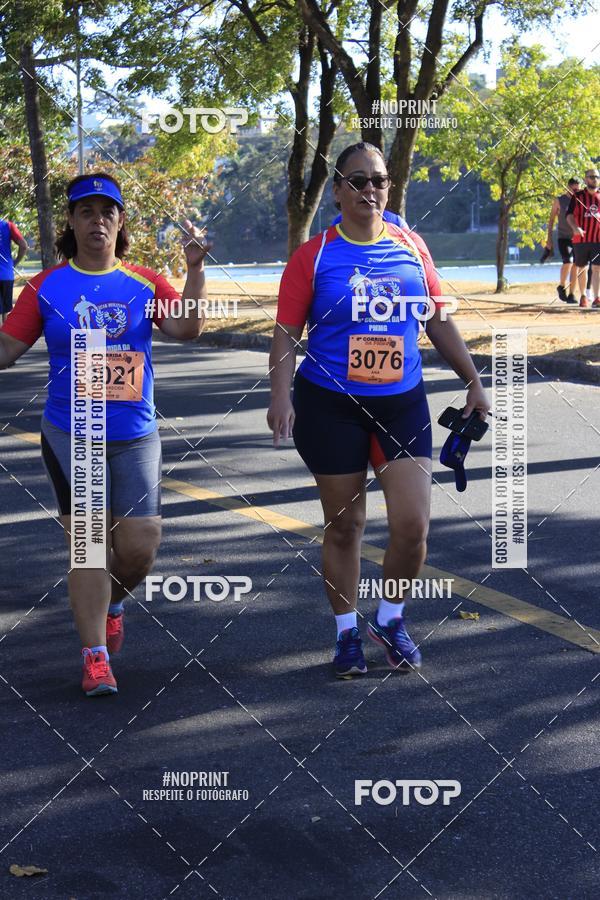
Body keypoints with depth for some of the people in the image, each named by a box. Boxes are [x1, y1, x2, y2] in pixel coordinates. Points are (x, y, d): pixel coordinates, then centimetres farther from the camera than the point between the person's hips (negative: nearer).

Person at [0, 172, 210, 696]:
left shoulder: (144, 283, 3)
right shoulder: (48, 287, 2)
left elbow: (187, 328, -11)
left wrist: (195, 268, -20)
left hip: (136, 436, 1)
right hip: (71, 436, -1)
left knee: (140, 548, 1)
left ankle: (111, 603, 35)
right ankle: (95, 658, 4)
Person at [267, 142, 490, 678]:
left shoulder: (411, 247, 5)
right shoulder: (315, 256, -3)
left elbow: (439, 322, 14)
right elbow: (287, 332, -4)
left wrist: (473, 381, 11)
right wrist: (281, 395, -17)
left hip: (402, 403, 2)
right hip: (331, 407, -2)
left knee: (413, 524, -6)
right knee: (343, 526, 6)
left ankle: (391, 619, 20)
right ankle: (347, 634, 24)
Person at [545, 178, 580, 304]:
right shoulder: (559, 200, 0)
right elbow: (551, 219, 3)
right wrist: (549, 238, -2)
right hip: (563, 237, -3)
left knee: (575, 266, 0)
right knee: (567, 262, -19)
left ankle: (571, 294, 7)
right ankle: (562, 287, 4)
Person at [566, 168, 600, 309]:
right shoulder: (577, 196, 3)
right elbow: (569, 214, -4)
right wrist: (575, 227, -22)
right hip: (581, 238, 0)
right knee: (581, 269, 11)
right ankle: (583, 296, 27)